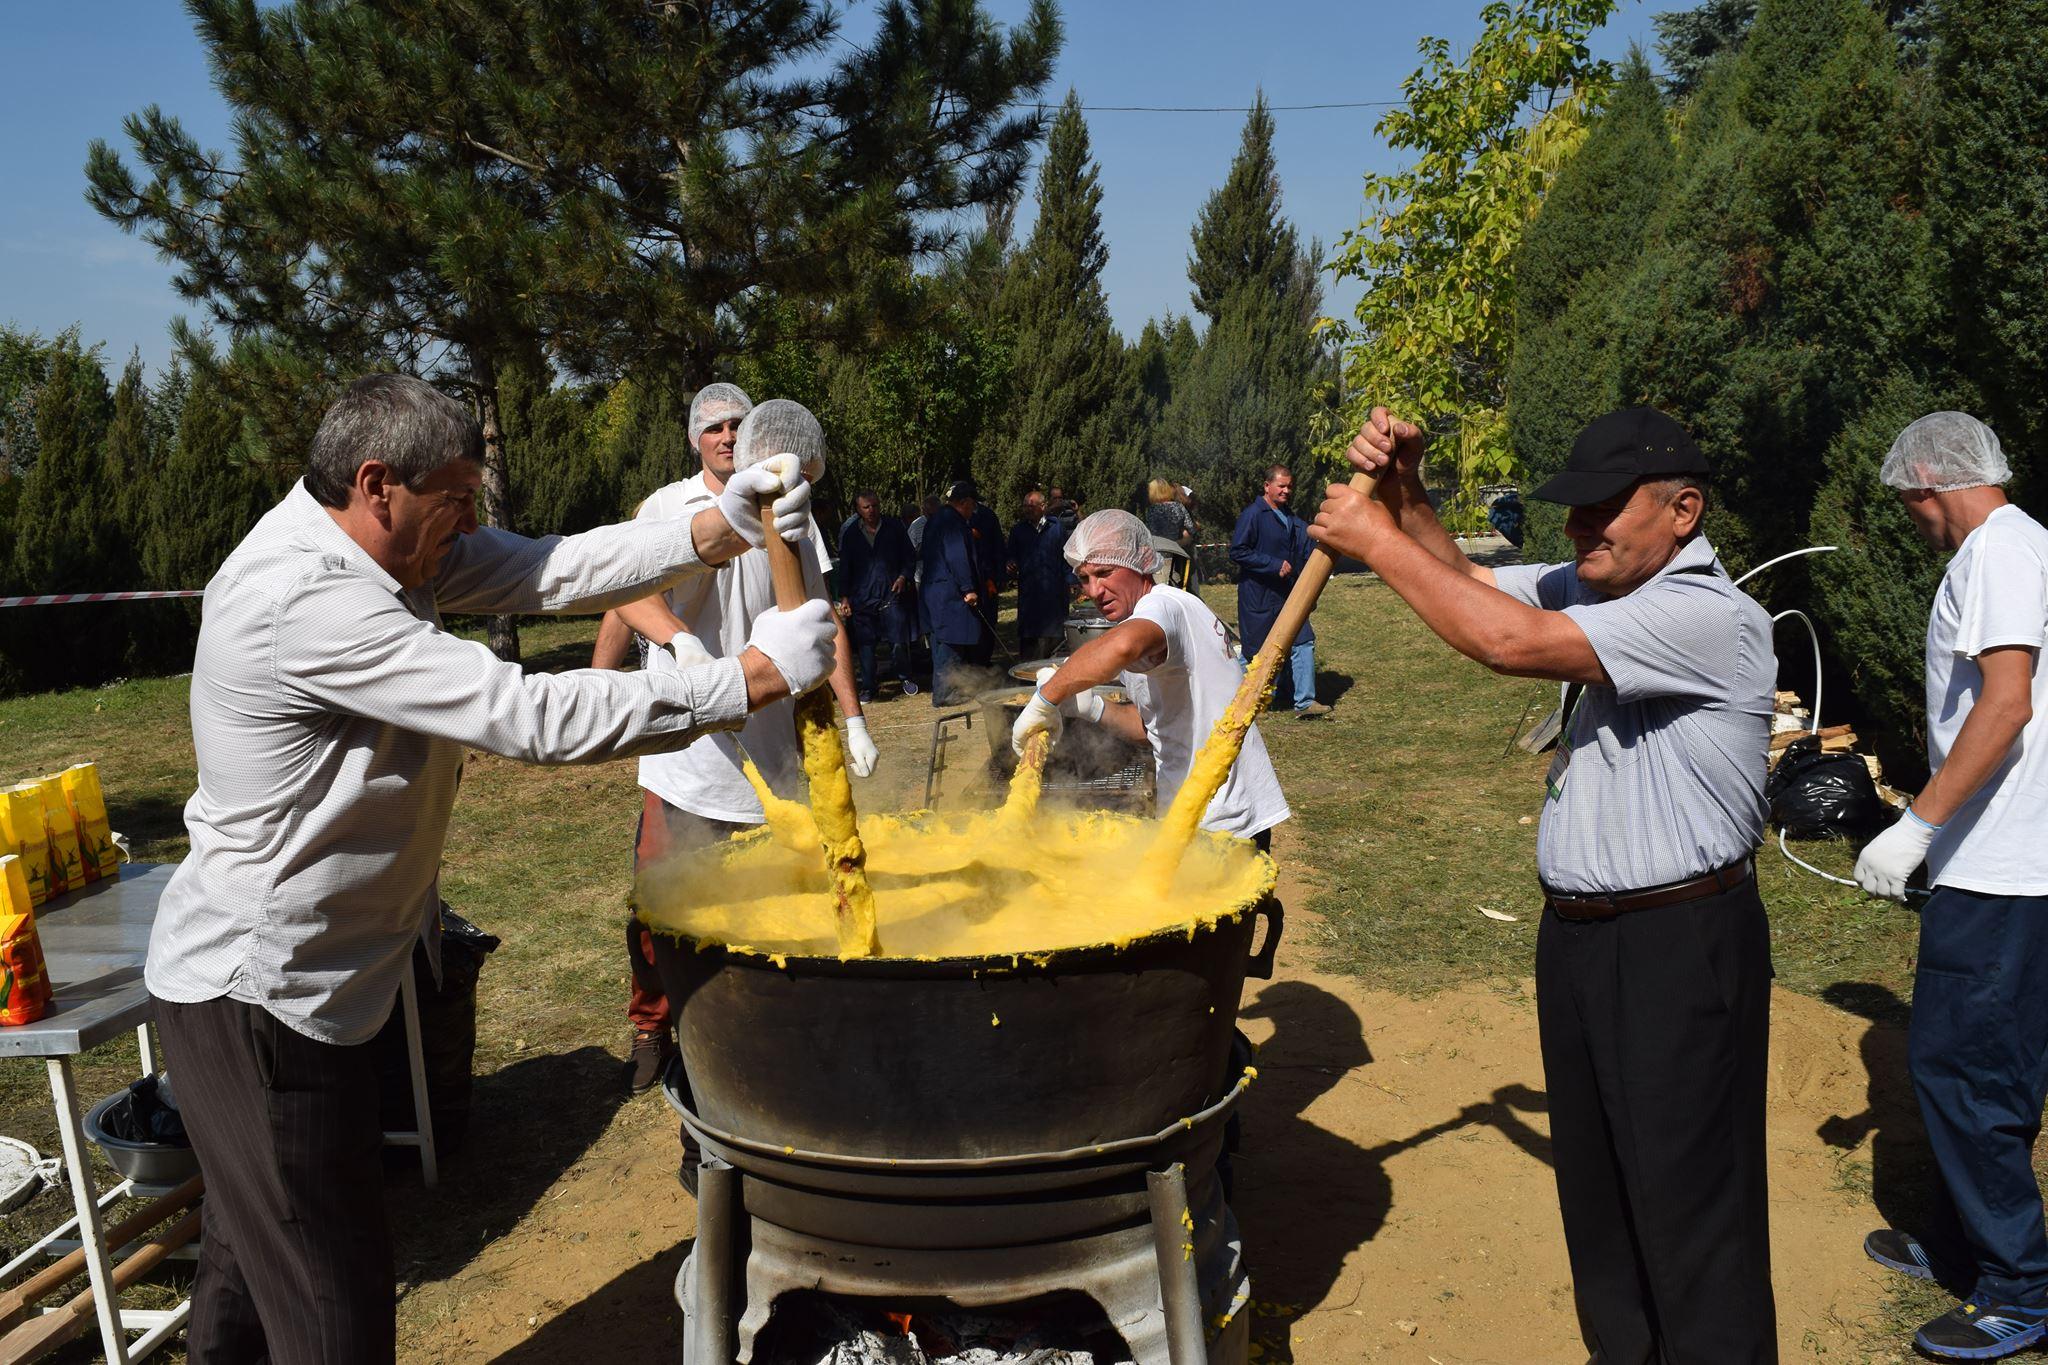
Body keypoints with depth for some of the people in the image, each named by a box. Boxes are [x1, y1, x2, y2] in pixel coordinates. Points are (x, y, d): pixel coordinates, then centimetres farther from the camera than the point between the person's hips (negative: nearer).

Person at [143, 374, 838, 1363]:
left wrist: (720, 530, -15)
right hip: (256, 993, -10)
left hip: (271, 973, 10)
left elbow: (543, 573, -5)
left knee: (255, 1259, 26)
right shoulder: (308, 600, -29)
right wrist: (754, 678, -28)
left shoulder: (374, 545, 1)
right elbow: (530, 717, -32)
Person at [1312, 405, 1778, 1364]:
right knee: (1593, 1179, 20)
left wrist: (1374, 541, -21)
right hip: (1577, 933, 9)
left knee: (1689, 1202, 3)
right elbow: (1464, 582, 14)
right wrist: (1403, 494, -4)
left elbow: (1509, 640, -30)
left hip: (1681, 945, -9)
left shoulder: (1708, 614, -21)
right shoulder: (1594, 588, 8)